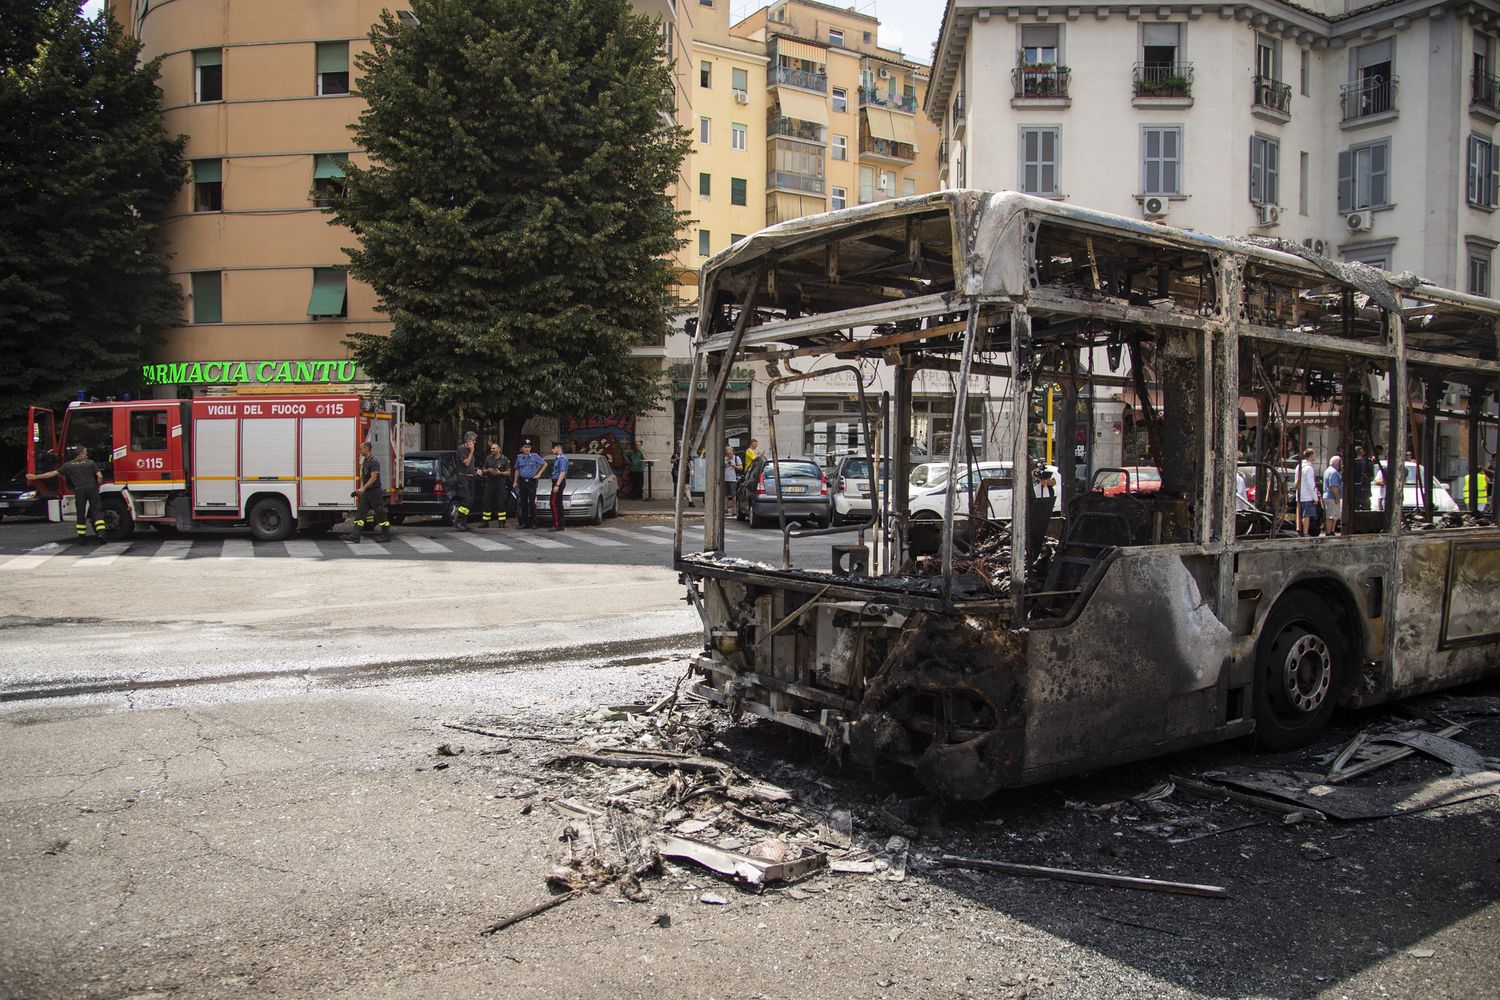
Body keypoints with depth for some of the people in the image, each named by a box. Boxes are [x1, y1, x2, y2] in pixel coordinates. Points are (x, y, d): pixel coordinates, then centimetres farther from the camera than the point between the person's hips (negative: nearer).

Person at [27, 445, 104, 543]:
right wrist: (97, 487, 13)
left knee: (80, 514, 11)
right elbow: (100, 476, -4)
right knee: (96, 511, -3)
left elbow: (53, 473, 10)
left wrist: (35, 477, 18)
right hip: (92, 489, -1)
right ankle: (101, 533, -19)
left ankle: (81, 536, 13)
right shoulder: (91, 462, 4)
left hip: (79, 490, 1)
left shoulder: (68, 465, 9)